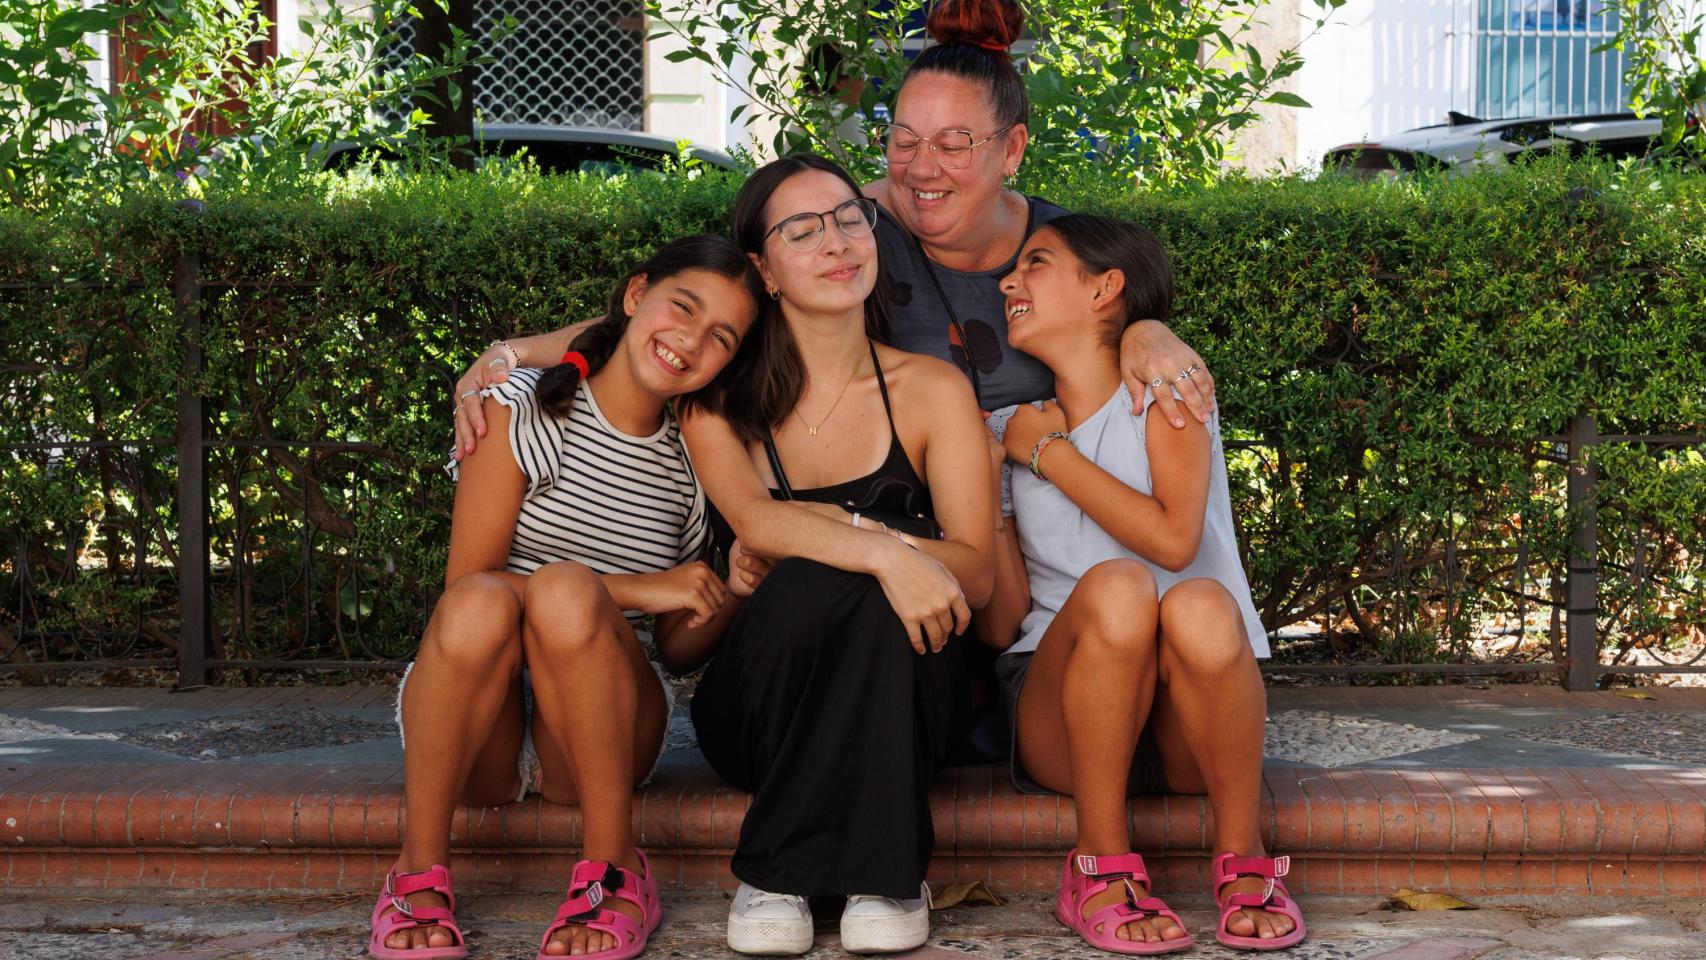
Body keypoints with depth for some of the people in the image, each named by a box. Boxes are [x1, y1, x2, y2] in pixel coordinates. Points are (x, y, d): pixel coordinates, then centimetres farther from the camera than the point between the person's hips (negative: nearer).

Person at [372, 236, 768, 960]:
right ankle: (420, 869, -20)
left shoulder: (694, 463, 10)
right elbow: (468, 585, -11)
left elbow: (679, 651, 14)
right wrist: (632, 589, -17)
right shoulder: (524, 410, -2)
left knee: (564, 588, -31)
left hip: (594, 733, 2)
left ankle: (616, 870, -21)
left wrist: (733, 594, -7)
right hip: (475, 735, -1)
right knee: (481, 600, -36)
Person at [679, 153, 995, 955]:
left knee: (875, 600, -32)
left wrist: (856, 528, -22)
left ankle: (881, 872, -24)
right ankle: (775, 876, -24)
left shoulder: (931, 391, 2)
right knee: (806, 583, -32)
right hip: (760, 709, 0)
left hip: (895, 705, 0)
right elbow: (754, 521, -19)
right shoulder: (720, 400, 2)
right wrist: (890, 552, -36)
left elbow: (976, 573, -6)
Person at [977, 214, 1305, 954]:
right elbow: (999, 625, 4)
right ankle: (1102, 869, -24)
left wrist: (1048, 452, -7)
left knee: (1200, 605, -35)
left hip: (1188, 722, -1)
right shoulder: (1012, 429, 12)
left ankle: (1244, 861, -19)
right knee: (1115, 587, -31)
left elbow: (1172, 538, -16)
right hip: (1063, 715, 1)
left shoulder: (1163, 393, 4)